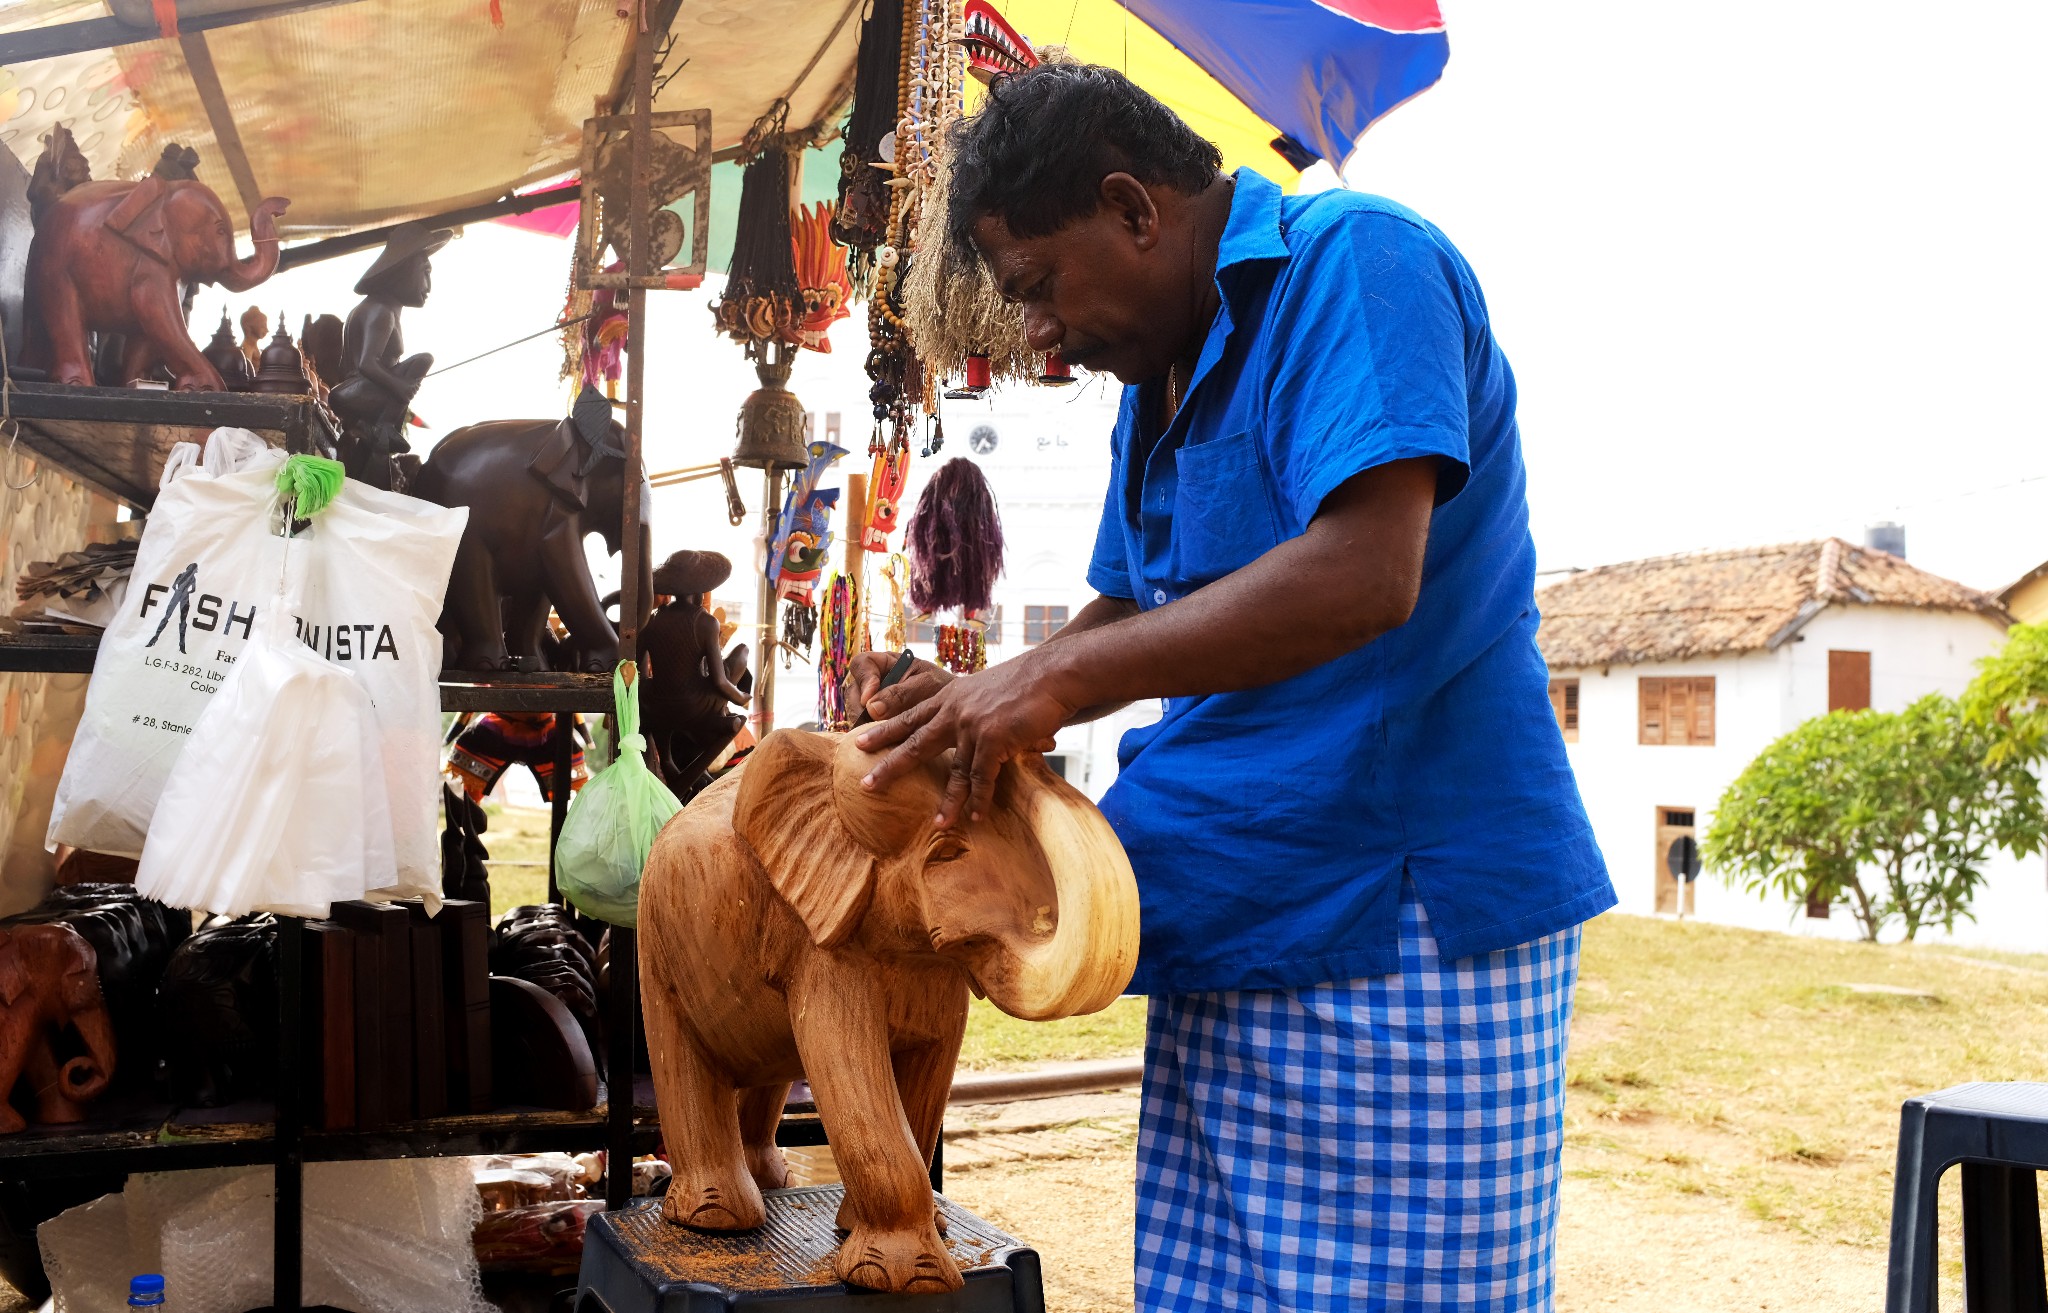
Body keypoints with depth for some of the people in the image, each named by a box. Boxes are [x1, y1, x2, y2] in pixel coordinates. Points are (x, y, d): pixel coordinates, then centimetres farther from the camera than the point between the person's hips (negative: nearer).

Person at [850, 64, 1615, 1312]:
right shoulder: (1157, 381, 18)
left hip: (1409, 919, -8)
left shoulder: (1356, 263, -12)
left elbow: (1363, 575, -25)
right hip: (1232, 929, 9)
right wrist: (978, 703, 6)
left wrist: (1058, 679, -21)